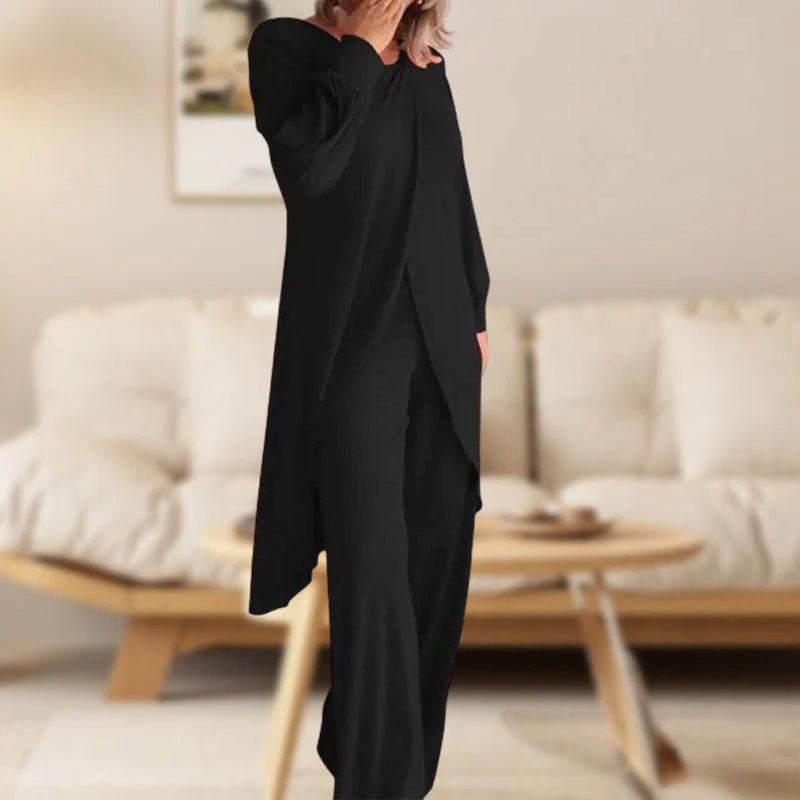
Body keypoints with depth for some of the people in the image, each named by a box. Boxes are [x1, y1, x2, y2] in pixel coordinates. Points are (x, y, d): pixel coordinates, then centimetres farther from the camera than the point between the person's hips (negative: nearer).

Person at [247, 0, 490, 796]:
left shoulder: (425, 64, 10)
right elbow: (307, 165, -23)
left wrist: (475, 309, 17)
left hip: (439, 338, 6)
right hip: (352, 342, -6)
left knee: (437, 541, 11)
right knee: (372, 558, -6)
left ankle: (392, 736, 28)